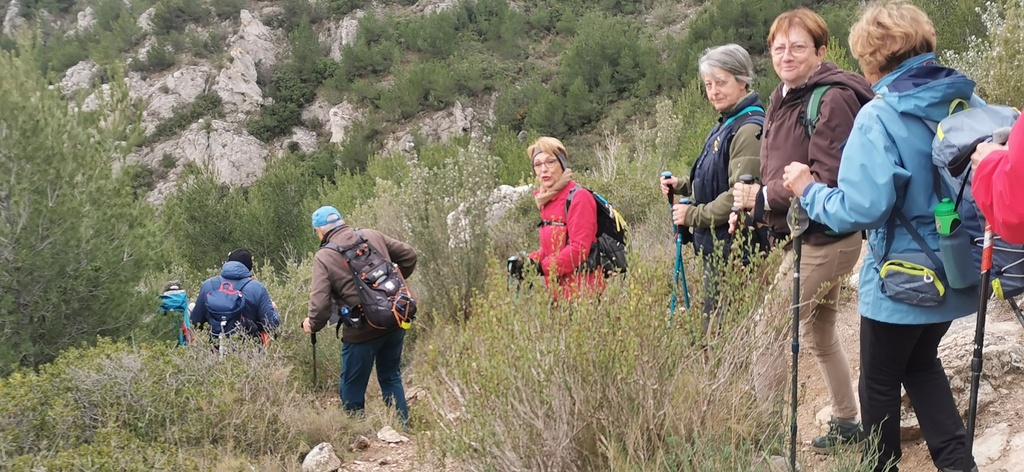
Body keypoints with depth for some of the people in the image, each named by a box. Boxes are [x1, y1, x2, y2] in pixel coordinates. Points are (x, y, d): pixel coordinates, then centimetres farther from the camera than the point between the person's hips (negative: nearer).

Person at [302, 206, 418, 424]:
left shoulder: (324, 257, -9)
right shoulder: (372, 236, 4)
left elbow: (320, 303, -16)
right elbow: (409, 255, 9)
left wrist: (312, 324, 4)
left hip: (362, 331, -5)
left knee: (352, 389, 11)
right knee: (391, 378, 22)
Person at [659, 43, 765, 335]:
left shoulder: (749, 129, -18)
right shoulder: (727, 125, 14)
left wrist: (693, 215, -14)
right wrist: (682, 185, 7)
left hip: (733, 249, -10)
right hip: (716, 247, 10)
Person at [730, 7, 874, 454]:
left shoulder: (833, 99, -18)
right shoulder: (784, 100, 10)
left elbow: (828, 181, -24)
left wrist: (763, 197, -20)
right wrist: (750, 205, -3)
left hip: (822, 240, -10)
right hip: (806, 237, 10)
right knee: (820, 335, 23)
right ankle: (846, 424, 39)